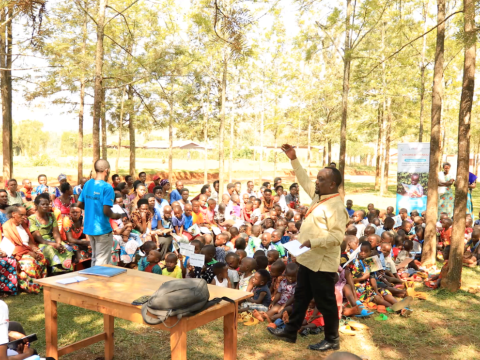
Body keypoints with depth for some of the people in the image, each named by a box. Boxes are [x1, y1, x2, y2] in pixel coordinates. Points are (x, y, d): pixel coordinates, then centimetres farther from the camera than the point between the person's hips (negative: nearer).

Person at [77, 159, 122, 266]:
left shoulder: (87, 184, 5)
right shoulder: (107, 187, -17)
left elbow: (80, 204, 10)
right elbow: (106, 211, -21)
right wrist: (116, 216, -3)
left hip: (88, 227, 8)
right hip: (102, 228, -7)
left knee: (94, 258, 21)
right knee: (102, 261, 4)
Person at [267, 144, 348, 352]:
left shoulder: (336, 207, -21)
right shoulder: (319, 196, 7)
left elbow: (337, 237, -27)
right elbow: (304, 180, 19)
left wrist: (312, 242, -30)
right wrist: (293, 159, 14)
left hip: (322, 263, -10)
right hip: (308, 260, 10)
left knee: (325, 302, 5)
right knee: (301, 297, 19)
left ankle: (332, 340, 22)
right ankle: (290, 331, 32)